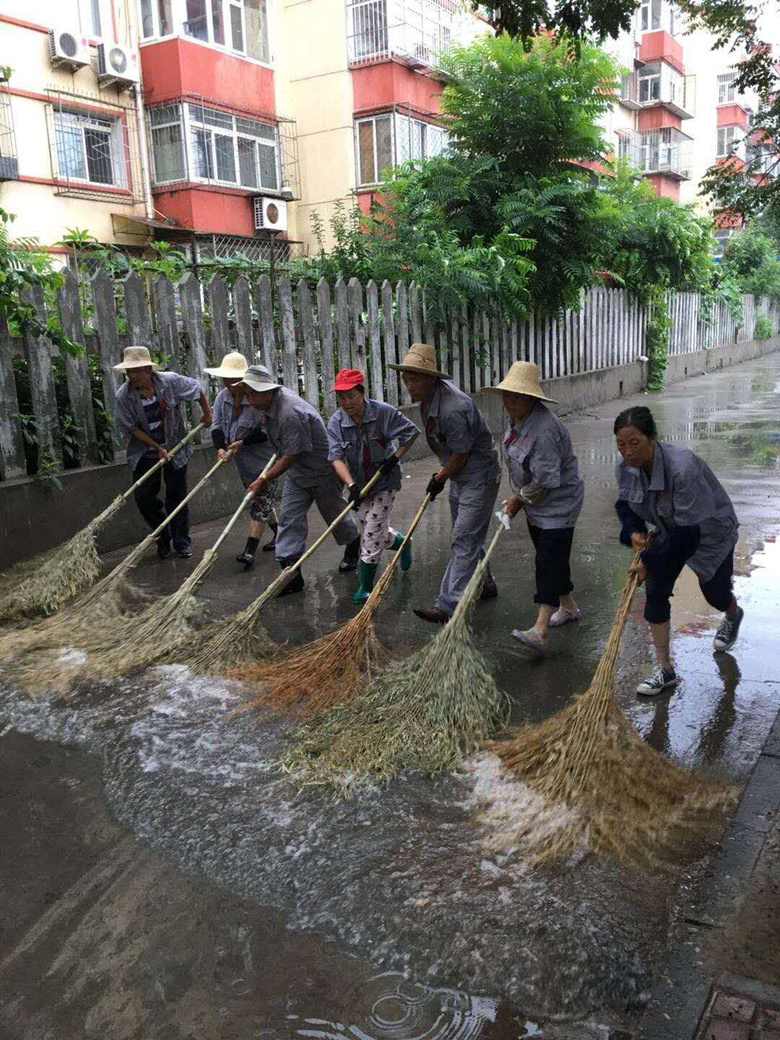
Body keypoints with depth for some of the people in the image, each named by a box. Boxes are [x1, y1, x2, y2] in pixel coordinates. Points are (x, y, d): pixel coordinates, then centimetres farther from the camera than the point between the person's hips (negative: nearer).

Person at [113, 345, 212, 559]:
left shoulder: (170, 381, -16)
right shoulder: (123, 396, -16)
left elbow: (197, 389, 1)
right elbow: (131, 429, -9)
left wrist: (206, 413, 12)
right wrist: (158, 448, -12)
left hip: (175, 447, -1)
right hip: (145, 451, 1)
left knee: (177, 496, 3)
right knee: (144, 498, 0)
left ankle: (182, 542, 18)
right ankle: (163, 539, 21)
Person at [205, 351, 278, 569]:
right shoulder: (222, 397, 1)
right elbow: (217, 426, -1)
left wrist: (243, 442, -22)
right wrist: (220, 447, -19)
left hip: (264, 460, -7)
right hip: (243, 461, 8)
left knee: (260, 503, -7)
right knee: (262, 501, 18)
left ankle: (249, 551, -9)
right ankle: (279, 534, 35)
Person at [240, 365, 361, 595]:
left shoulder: (291, 414, -34)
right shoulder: (275, 397, -4)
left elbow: (292, 456, -29)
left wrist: (264, 480, -21)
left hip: (322, 471, -9)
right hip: (297, 473, 9)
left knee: (335, 514, 13)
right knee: (289, 519, 2)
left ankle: (353, 550, 42)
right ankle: (291, 574, 4)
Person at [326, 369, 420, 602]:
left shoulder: (383, 412, -18)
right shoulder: (336, 422, -12)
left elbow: (411, 431, -6)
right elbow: (337, 457, -19)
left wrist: (395, 457, -15)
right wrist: (351, 485, -33)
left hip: (385, 482, -4)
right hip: (360, 484, 4)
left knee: (372, 534, -7)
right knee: (378, 535, 15)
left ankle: (366, 587, 5)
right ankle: (402, 542, 48)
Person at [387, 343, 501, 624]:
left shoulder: (453, 408, -32)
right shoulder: (430, 394, -1)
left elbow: (460, 454, -22)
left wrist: (439, 479, -6)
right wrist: (443, 470, 19)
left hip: (479, 477, -10)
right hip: (459, 476, 10)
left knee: (464, 540, -11)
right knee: (468, 536, 20)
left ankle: (448, 606, -12)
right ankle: (485, 583, 38)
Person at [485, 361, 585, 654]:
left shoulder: (545, 429, -29)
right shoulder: (517, 417, 2)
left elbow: (545, 481, -29)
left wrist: (519, 499, -15)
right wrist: (518, 496, 15)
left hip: (558, 503, -10)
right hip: (535, 504, 10)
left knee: (549, 560, -14)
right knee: (551, 556, 19)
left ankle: (540, 631, -20)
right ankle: (568, 606, 38)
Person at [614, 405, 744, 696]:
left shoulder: (682, 468, -41)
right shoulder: (626, 465, -21)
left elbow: (688, 531, -36)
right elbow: (624, 502, 0)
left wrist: (650, 562, -31)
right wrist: (633, 531, -18)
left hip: (708, 533, -5)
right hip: (670, 531, 5)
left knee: (714, 592, 16)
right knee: (655, 591, -7)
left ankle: (733, 615, 57)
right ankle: (665, 670, 5)